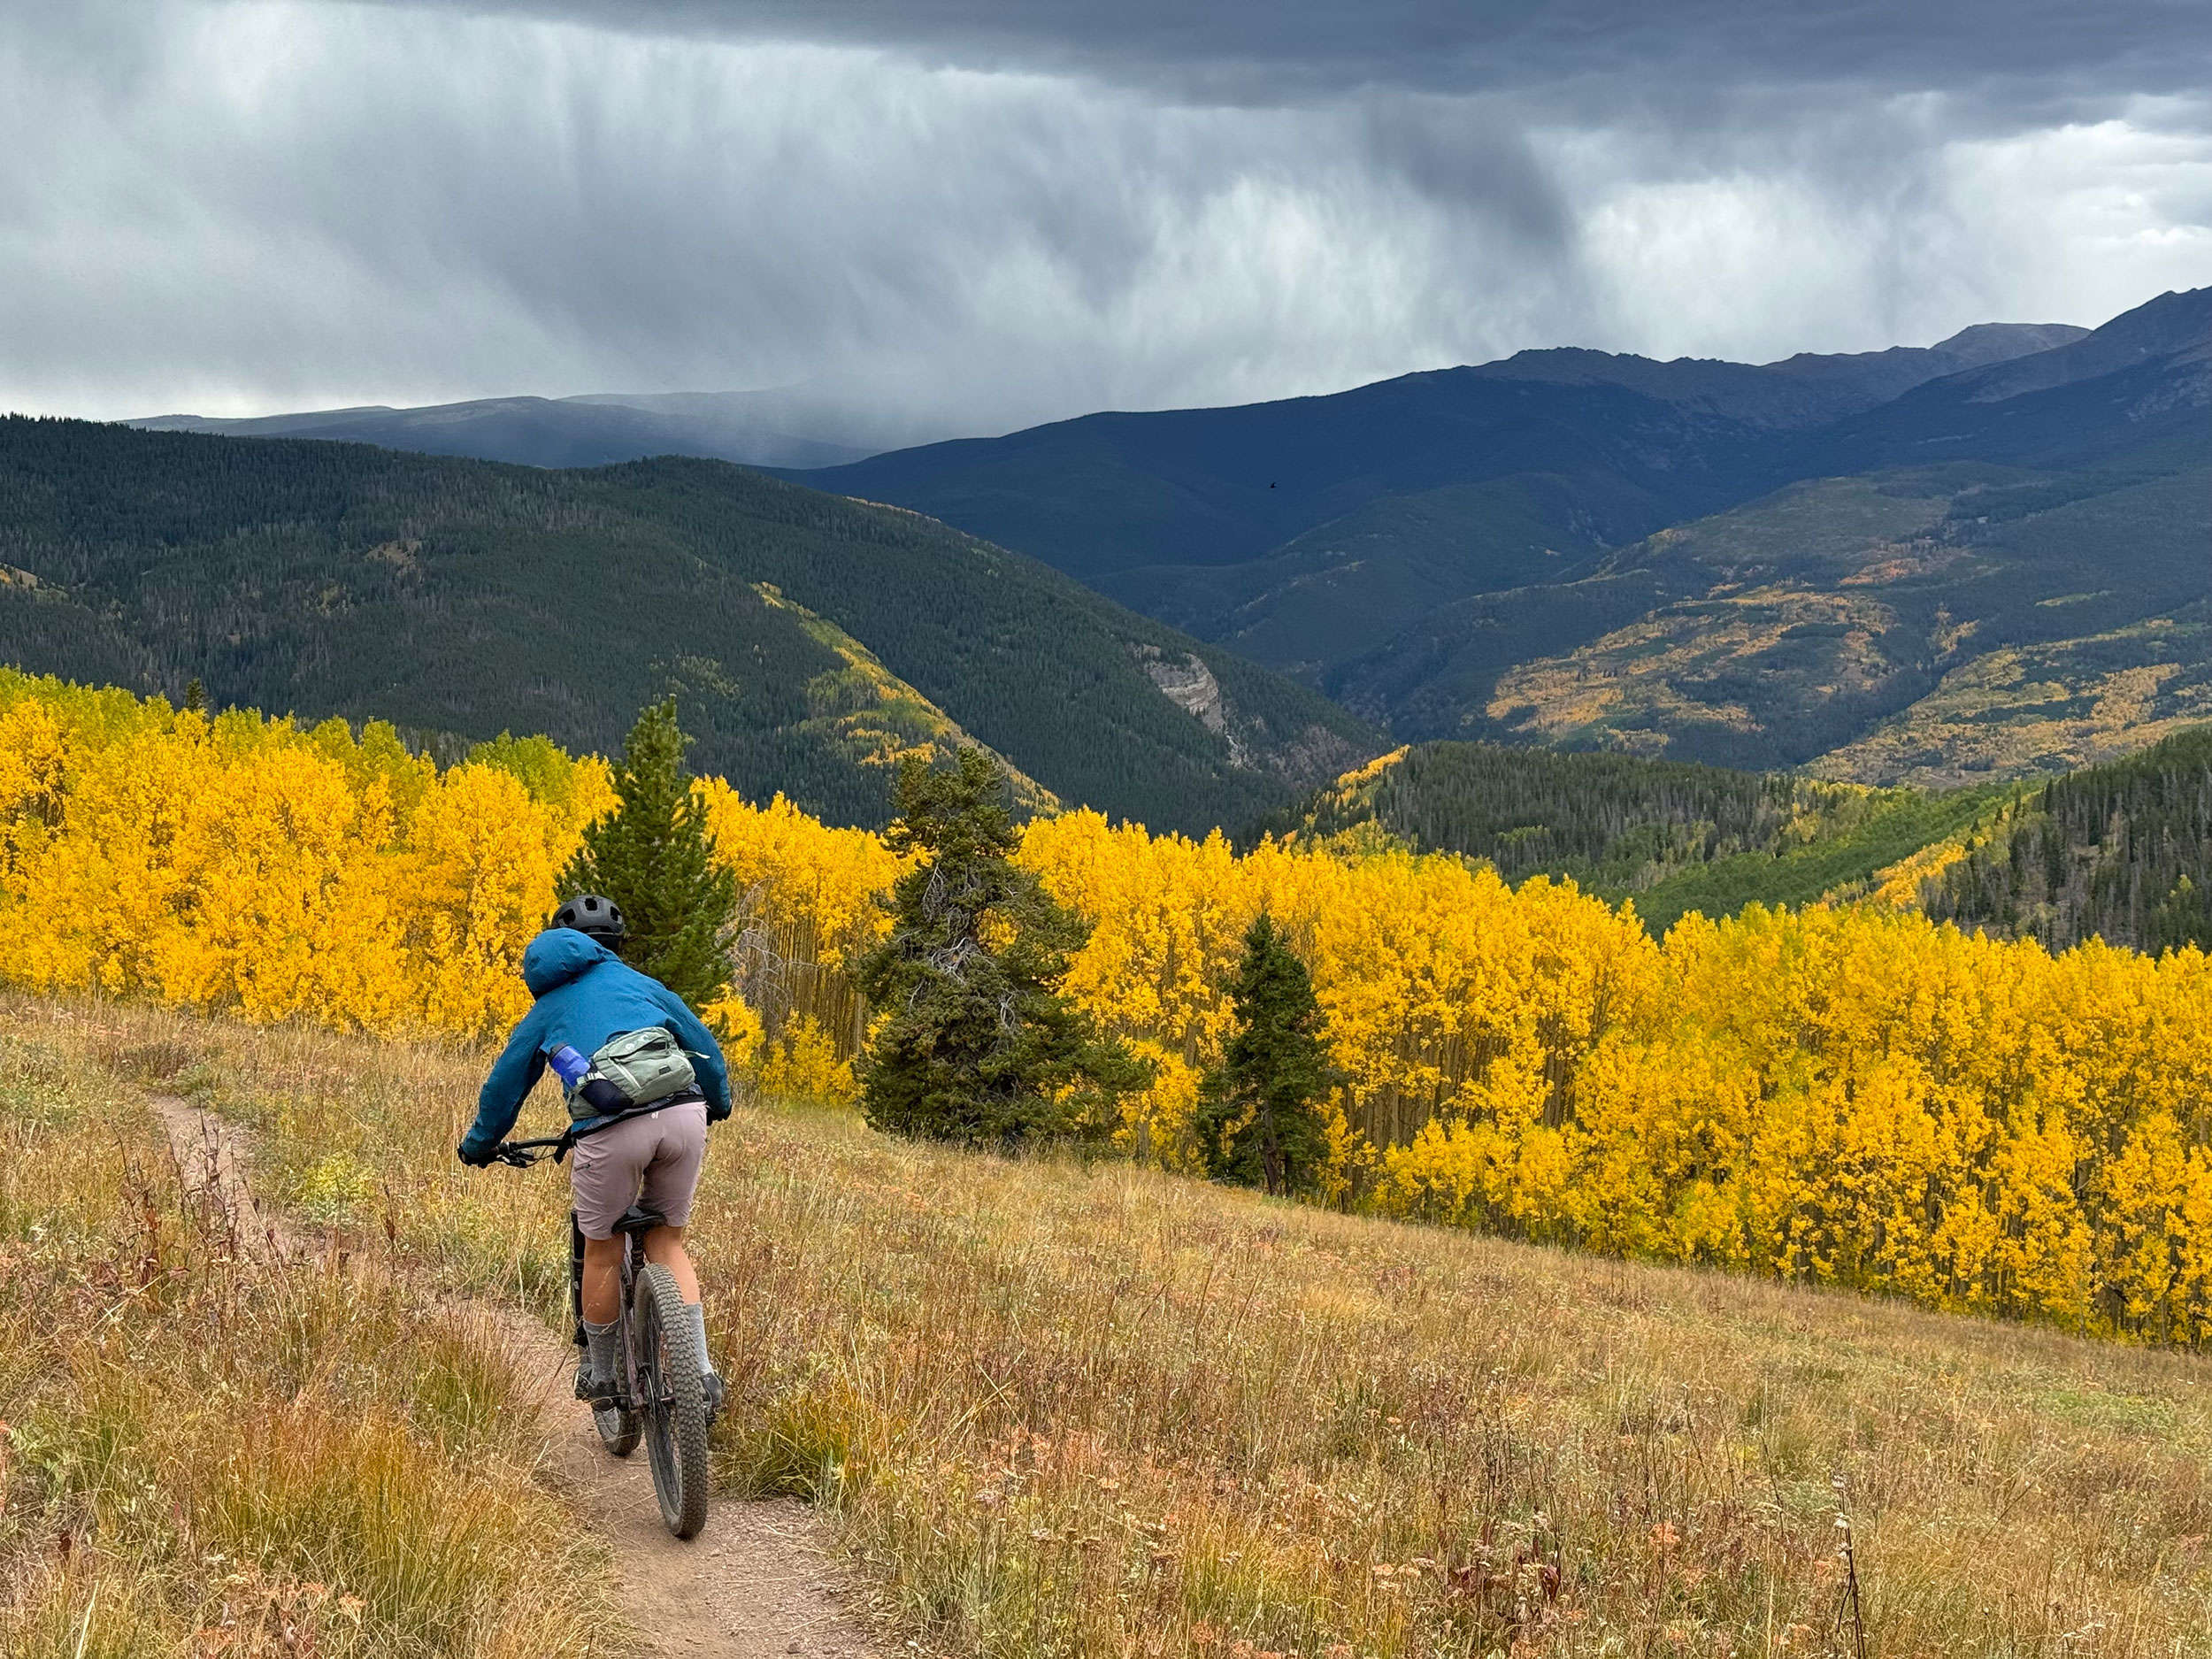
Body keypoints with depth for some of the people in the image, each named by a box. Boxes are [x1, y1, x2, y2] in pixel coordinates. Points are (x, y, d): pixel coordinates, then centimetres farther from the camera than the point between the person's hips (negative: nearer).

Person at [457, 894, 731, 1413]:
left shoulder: (549, 1007, 25)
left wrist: (479, 1143, 49)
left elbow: (505, 1081, 33)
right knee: (668, 1241, 19)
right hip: (683, 1114, 2)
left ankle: (601, 1374, 33)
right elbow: (703, 1045, 31)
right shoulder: (640, 983, 27)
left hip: (611, 1131, -2)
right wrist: (718, 1103, 50)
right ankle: (699, 1373, 11)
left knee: (602, 1252, 19)